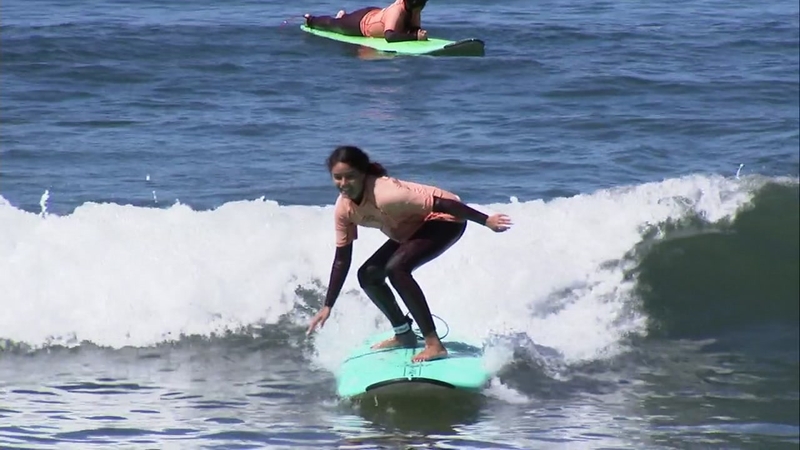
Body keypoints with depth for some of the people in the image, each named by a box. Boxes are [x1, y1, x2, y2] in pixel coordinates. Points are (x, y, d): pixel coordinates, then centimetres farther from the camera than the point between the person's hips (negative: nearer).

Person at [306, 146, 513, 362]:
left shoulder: (385, 194, -34)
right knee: (368, 275, 2)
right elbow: (342, 260, 1)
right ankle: (404, 334, 22)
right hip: (412, 229, 9)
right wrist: (327, 306, 2)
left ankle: (434, 344, -27)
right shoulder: (343, 210, -10)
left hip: (445, 220, -9)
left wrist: (486, 221, -34)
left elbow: (439, 203, -33)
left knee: (396, 268, -28)